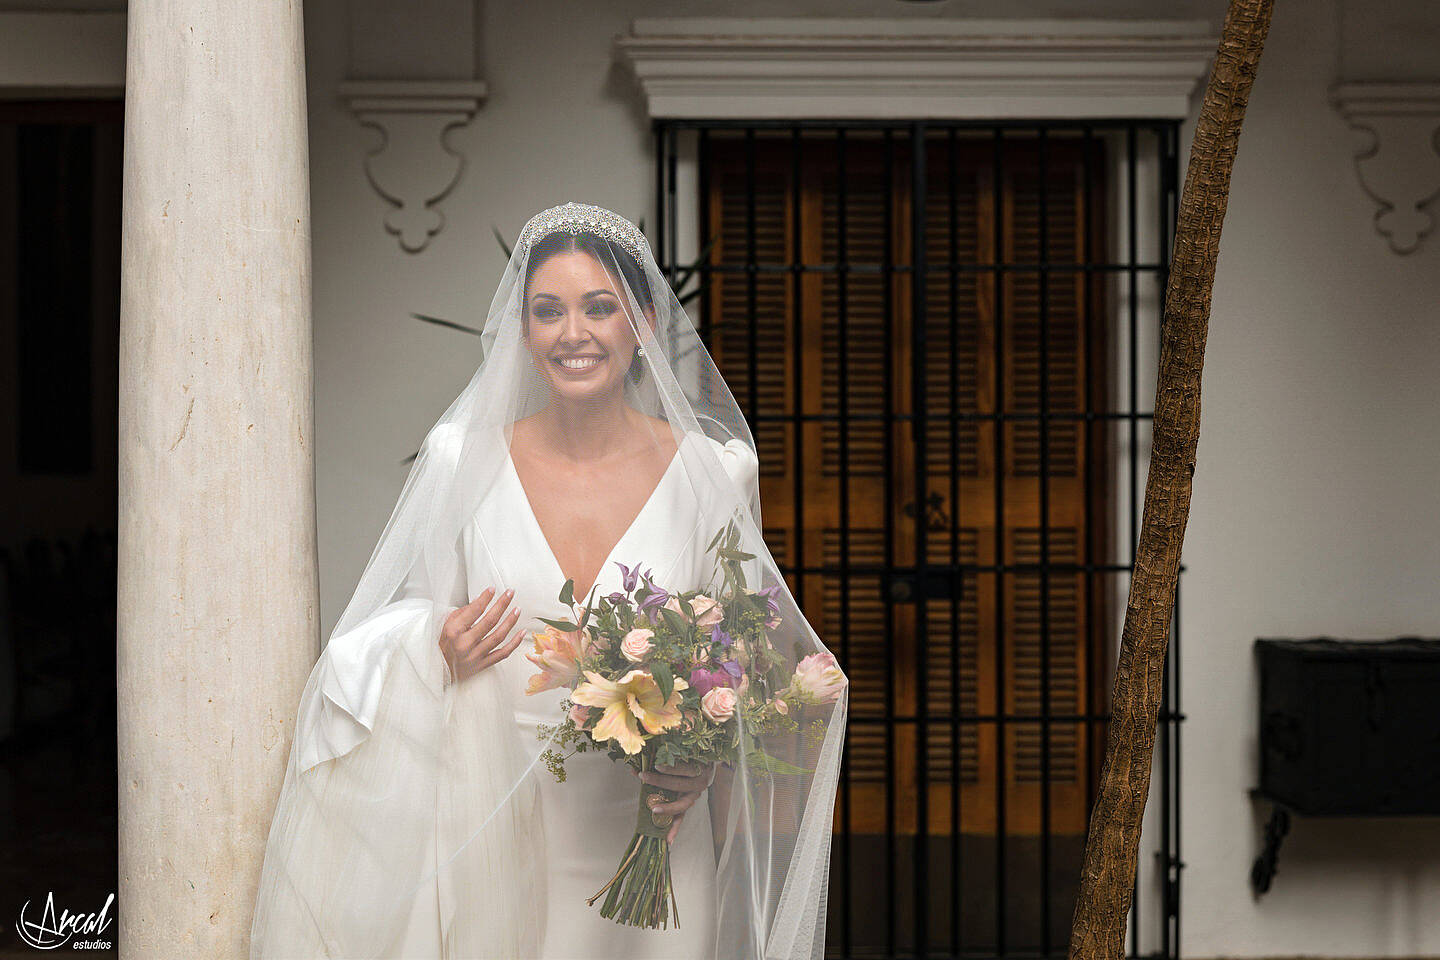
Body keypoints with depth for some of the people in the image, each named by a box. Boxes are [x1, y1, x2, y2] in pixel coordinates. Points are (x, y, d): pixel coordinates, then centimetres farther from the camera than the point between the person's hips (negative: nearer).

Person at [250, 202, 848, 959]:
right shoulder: (462, 458, 0)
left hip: (644, 837, 0)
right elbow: (413, 627, 10)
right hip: (496, 836, 0)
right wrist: (440, 653, -12)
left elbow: (742, 654, 5)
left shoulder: (712, 470, -2)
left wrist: (702, 757, -12)